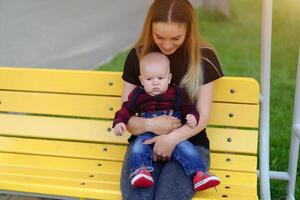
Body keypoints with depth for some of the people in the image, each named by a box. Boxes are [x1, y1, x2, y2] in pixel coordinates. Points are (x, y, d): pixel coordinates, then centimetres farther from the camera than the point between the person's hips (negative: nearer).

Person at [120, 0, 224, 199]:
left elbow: (203, 116, -3)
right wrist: (150, 124, -19)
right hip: (144, 141, 1)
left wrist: (173, 138, -21)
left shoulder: (204, 57, -2)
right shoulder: (137, 56, 2)